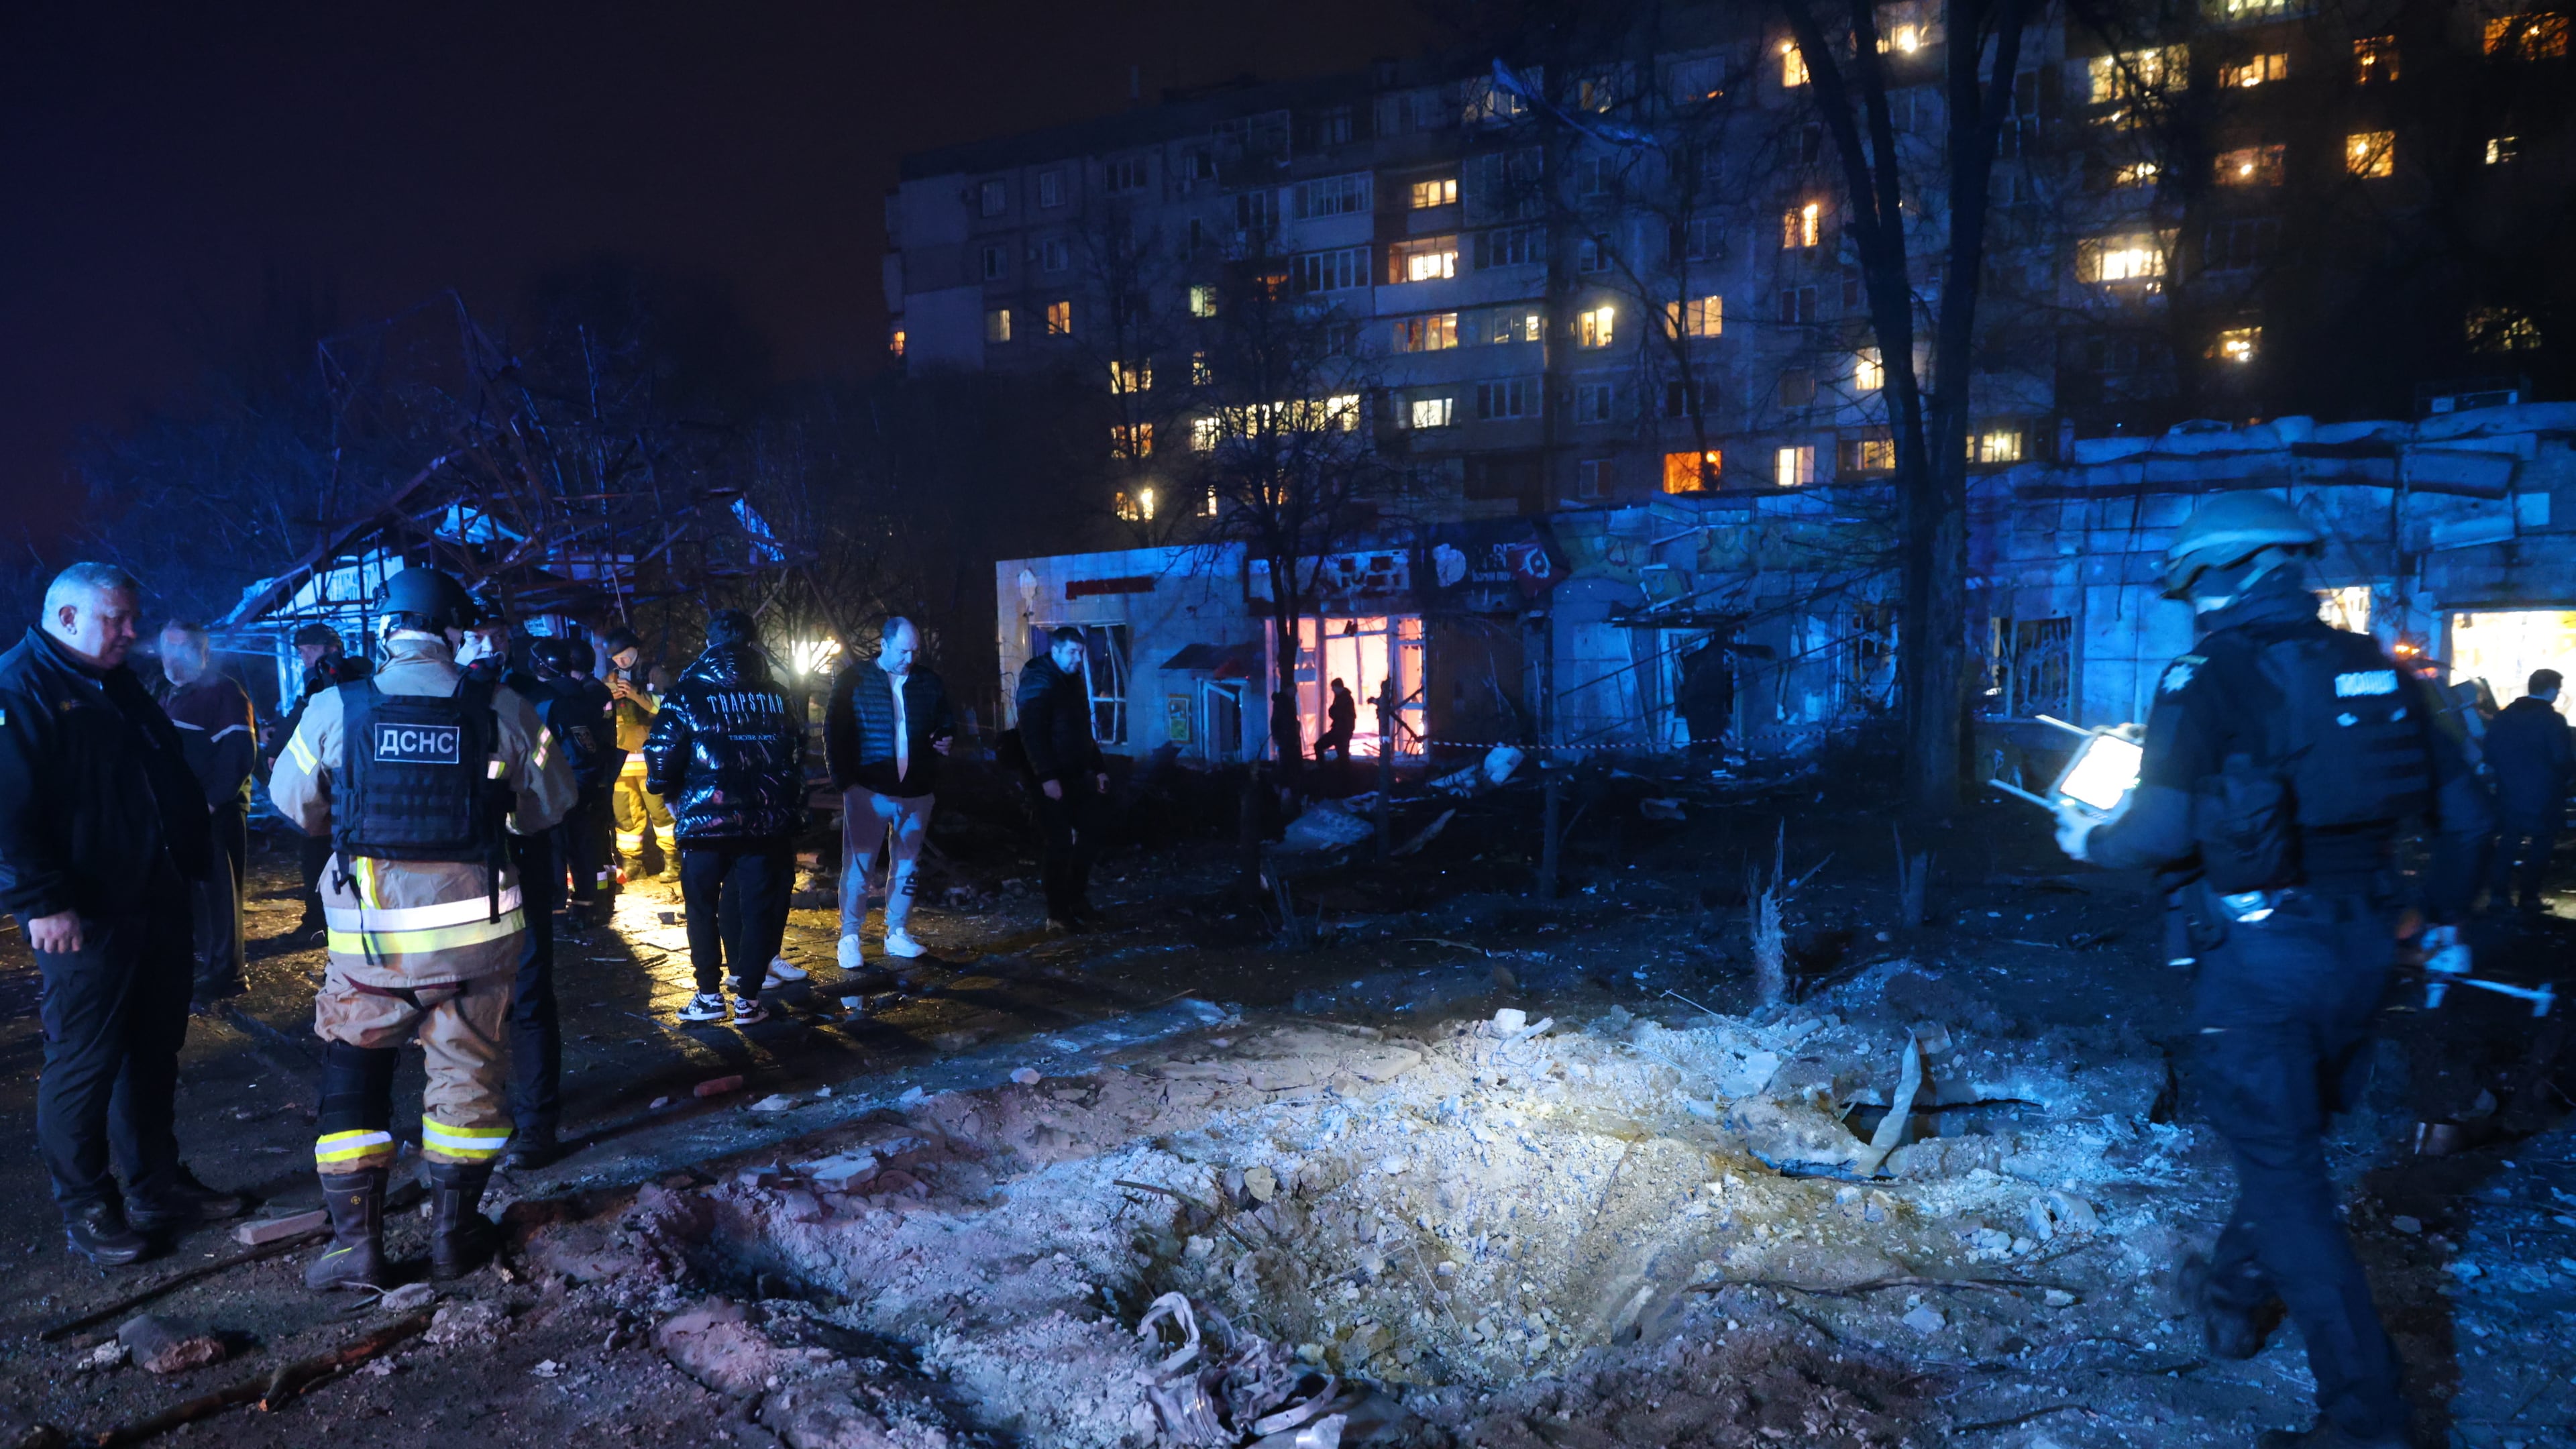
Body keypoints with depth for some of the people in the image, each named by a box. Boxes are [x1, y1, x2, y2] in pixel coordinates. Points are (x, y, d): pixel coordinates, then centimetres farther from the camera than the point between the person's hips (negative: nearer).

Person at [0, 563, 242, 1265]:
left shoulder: (121, 687, 17)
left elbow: (176, 781, 24)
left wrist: (196, 859, 18)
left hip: (158, 908, 9)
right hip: (88, 919, -9)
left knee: (154, 1053, 15)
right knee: (83, 1064, 0)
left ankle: (157, 1186, 27)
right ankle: (85, 1208, 13)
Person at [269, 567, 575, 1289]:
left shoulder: (333, 710, -6)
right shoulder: (503, 710, -8)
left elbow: (294, 801, 10)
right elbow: (550, 803, 4)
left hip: (370, 931, 0)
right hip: (475, 926, 0)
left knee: (353, 1077, 14)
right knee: (468, 1073, 14)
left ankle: (357, 1242, 16)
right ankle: (454, 1233, 23)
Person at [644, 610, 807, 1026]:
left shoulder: (689, 692, -4)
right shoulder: (775, 694, 5)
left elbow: (662, 752, -6)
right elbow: (796, 753, 9)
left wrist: (672, 796, 11)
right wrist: (791, 810, 19)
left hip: (704, 819, -2)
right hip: (765, 820, 2)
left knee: (703, 908, 13)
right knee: (758, 908, 9)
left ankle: (709, 996, 15)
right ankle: (747, 999, 11)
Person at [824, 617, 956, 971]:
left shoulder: (929, 683, 6)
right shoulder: (854, 679, -2)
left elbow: (946, 722, 20)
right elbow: (834, 732, -1)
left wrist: (946, 739, -3)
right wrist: (843, 780, -8)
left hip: (916, 793, 3)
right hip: (868, 791, -3)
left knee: (906, 865, 11)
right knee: (859, 864, 0)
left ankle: (898, 934, 22)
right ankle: (849, 936, 11)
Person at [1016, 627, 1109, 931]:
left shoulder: (1074, 681, 15)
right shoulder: (1038, 683, -11)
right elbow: (1032, 735, -20)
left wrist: (1097, 769, 18)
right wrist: (1047, 777, -25)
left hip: (1078, 775, 8)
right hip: (1053, 779, -8)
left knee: (1090, 834, 13)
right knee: (1059, 845, -4)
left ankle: (1076, 900, 28)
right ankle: (1058, 915, 5)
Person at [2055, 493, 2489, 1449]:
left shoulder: (2212, 675, -13)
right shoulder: (2375, 669, 7)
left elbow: (2162, 832, -19)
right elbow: (2461, 807, 11)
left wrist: (2089, 840, 1)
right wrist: (2444, 919, 24)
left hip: (2261, 949, -7)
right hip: (2363, 942, 7)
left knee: (2282, 1171, 2)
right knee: (2290, 1134, 24)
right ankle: (2237, 1293, 43)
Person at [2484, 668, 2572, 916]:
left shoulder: (2504, 715, 2)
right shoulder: (2553, 720, -15)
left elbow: (2490, 749, 4)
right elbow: (2562, 759, -16)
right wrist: (2570, 776, 3)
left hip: (2509, 793, 5)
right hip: (2544, 795, -5)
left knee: (2508, 843, 14)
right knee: (2540, 847, 7)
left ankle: (2501, 894, 13)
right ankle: (2529, 897, 9)